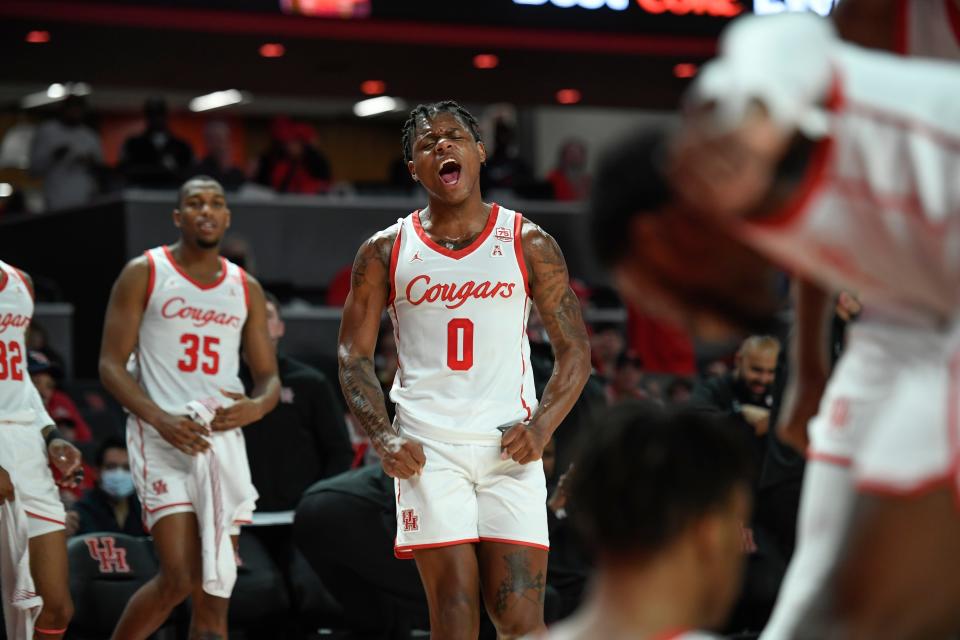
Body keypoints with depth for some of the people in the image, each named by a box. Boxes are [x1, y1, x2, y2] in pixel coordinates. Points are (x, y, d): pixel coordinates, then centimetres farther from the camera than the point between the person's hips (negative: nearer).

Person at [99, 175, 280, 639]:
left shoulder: (245, 288, 14)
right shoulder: (144, 274, 1)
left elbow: (268, 375, 16)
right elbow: (111, 365, -3)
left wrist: (257, 406, -8)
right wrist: (161, 419, -18)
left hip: (223, 439, 5)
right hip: (162, 439, -5)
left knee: (215, 588, 2)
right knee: (179, 578, -15)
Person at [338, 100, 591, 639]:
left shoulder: (528, 243, 6)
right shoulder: (386, 252, 7)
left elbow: (575, 351, 7)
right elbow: (354, 357, 9)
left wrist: (543, 425, -10)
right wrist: (383, 436, -8)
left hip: (509, 448, 0)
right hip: (427, 450, 0)